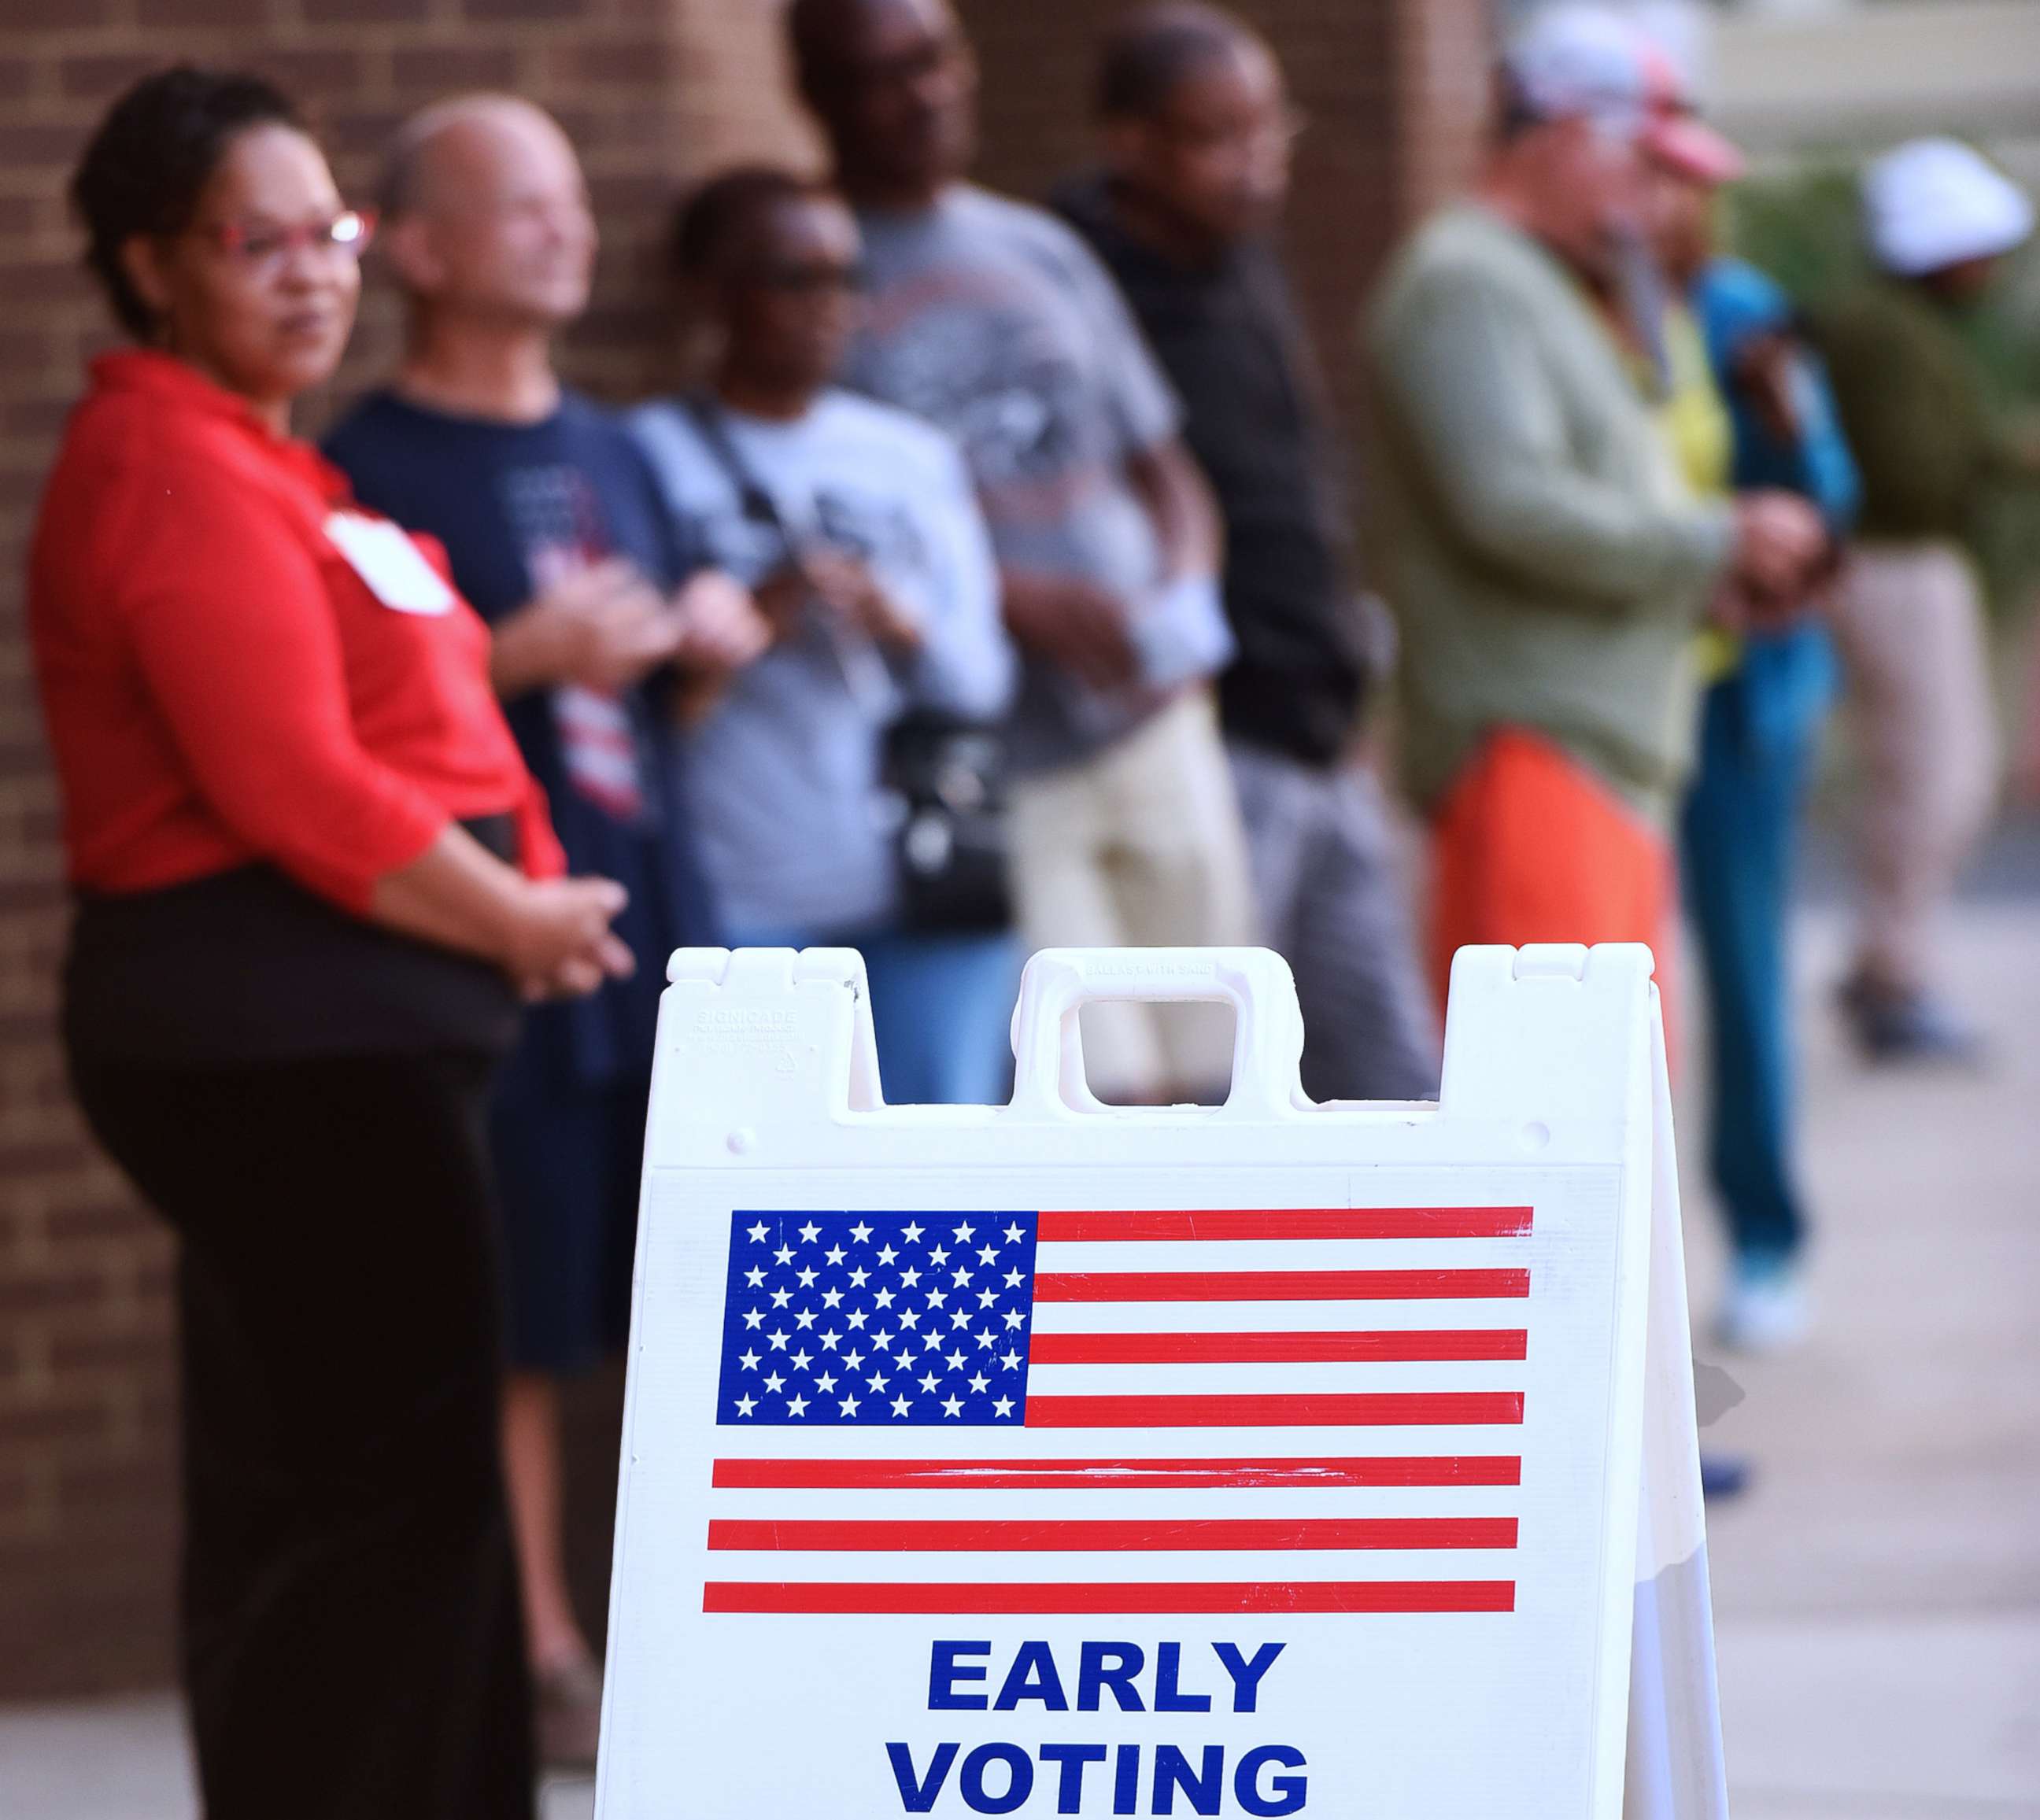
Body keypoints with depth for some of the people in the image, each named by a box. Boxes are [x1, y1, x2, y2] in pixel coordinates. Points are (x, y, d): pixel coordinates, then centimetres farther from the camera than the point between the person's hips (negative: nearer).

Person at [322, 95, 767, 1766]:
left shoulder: (612, 454, 18)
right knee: (513, 1326, -3)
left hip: (660, 927, 7)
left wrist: (708, 643, 6)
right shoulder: (373, 470, -5)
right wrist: (526, 655, -18)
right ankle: (542, 1657, 4)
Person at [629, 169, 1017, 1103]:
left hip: (924, 886, 4)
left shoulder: (914, 457, 15)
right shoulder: (648, 458, 1)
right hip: (732, 895, -4)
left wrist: (904, 628, -9)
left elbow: (983, 677, 12)